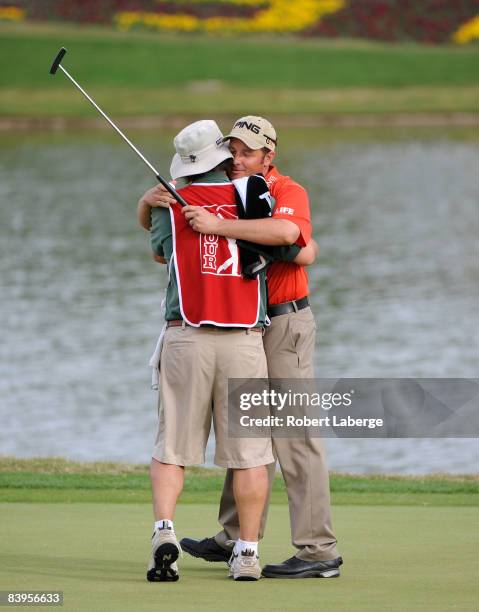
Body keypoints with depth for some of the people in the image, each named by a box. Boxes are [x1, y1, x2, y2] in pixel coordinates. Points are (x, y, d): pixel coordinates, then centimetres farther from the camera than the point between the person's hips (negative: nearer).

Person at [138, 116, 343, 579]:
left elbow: (287, 232, -36)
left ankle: (319, 552, -10)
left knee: (293, 436, -10)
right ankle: (234, 539, 25)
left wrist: (220, 226, -37)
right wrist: (151, 200, -14)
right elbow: (149, 223, 10)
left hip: (285, 324, -8)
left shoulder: (288, 193, -12)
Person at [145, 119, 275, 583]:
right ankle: (247, 552, 5)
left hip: (187, 338, 0)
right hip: (245, 340, 0)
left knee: (171, 447, 4)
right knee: (249, 452, 6)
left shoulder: (170, 204, 6)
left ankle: (164, 532, -16)